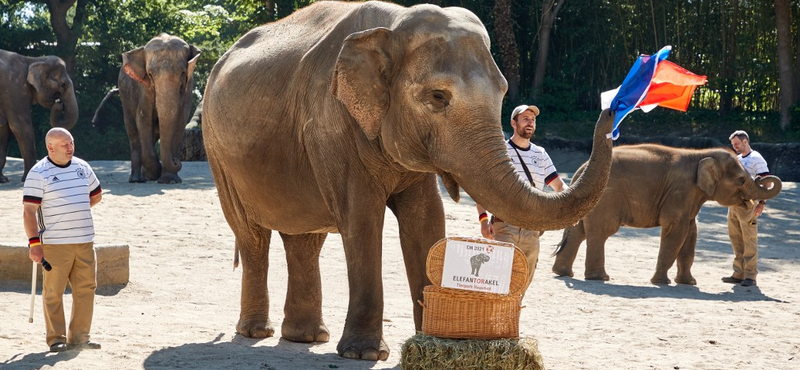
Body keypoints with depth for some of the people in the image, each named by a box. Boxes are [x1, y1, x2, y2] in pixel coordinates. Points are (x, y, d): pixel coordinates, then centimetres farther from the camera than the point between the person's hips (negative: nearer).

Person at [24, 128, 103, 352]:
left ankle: (79, 338, 13)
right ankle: (56, 340, 6)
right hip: (55, 243, -6)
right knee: (53, 292, -1)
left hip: (85, 241, 6)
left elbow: (96, 195, 27)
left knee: (86, 288, 5)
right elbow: (29, 211, -9)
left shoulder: (82, 167, 11)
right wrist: (34, 243, -15)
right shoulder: (38, 173, -6)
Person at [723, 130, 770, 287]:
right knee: (736, 239, 9)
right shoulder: (737, 159, 19)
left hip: (748, 203, -8)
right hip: (734, 203, 8)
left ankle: (750, 276, -5)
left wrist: (762, 202, -21)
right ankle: (739, 273, 14)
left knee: (749, 239, -7)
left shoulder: (756, 159, -6)